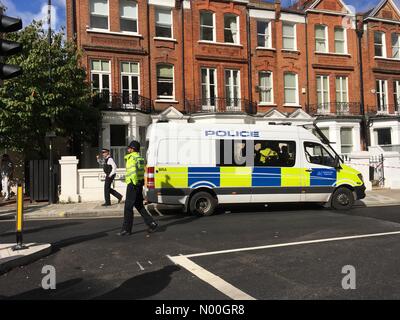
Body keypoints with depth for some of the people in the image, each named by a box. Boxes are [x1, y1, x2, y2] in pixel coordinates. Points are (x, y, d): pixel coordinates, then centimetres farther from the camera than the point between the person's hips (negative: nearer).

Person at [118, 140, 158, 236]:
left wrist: (135, 183, -21)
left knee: (128, 207, -2)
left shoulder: (132, 158, -13)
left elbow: (133, 171, -28)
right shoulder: (140, 158, 17)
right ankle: (151, 223, 15)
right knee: (139, 205, 17)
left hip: (133, 185, -9)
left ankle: (126, 229, 4)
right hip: (139, 184, 9)